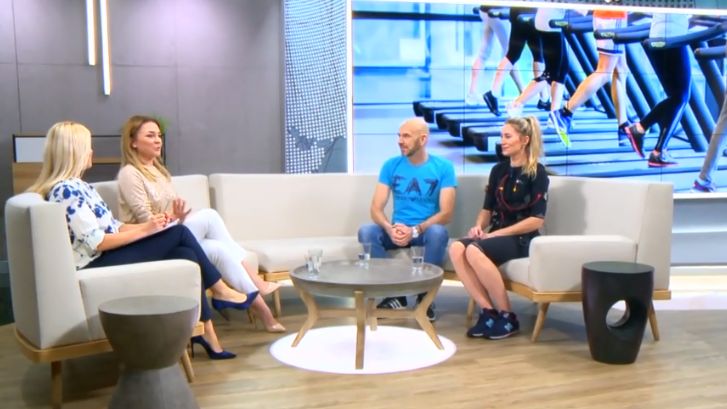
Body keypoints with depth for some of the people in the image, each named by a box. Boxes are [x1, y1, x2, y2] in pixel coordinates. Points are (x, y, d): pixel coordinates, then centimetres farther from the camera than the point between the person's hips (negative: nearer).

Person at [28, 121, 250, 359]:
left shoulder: (75, 186, 15)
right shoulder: (66, 190, -17)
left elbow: (111, 227, 13)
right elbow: (97, 242, -22)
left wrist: (148, 225, 0)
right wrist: (144, 230, -14)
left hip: (106, 257, 9)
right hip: (97, 265, -9)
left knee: (186, 255, -7)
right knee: (180, 233, -13)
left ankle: (207, 334, -3)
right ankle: (220, 291, 5)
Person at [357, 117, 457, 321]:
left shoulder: (443, 167, -5)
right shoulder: (391, 166, 3)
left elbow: (446, 213, -13)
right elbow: (376, 209, -3)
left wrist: (415, 230, -28)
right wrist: (390, 228, -25)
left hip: (425, 230, -2)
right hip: (397, 230, 2)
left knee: (438, 232, -36)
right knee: (366, 231, -26)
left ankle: (425, 295, -16)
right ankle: (394, 293, -14)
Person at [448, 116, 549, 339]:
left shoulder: (537, 172, -5)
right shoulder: (498, 170, 13)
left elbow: (536, 220, -11)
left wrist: (498, 233, -17)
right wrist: (478, 226, -5)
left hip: (521, 238, -6)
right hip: (496, 234, 6)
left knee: (475, 251, -34)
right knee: (456, 248, -25)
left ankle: (508, 317, -19)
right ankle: (488, 311, -21)